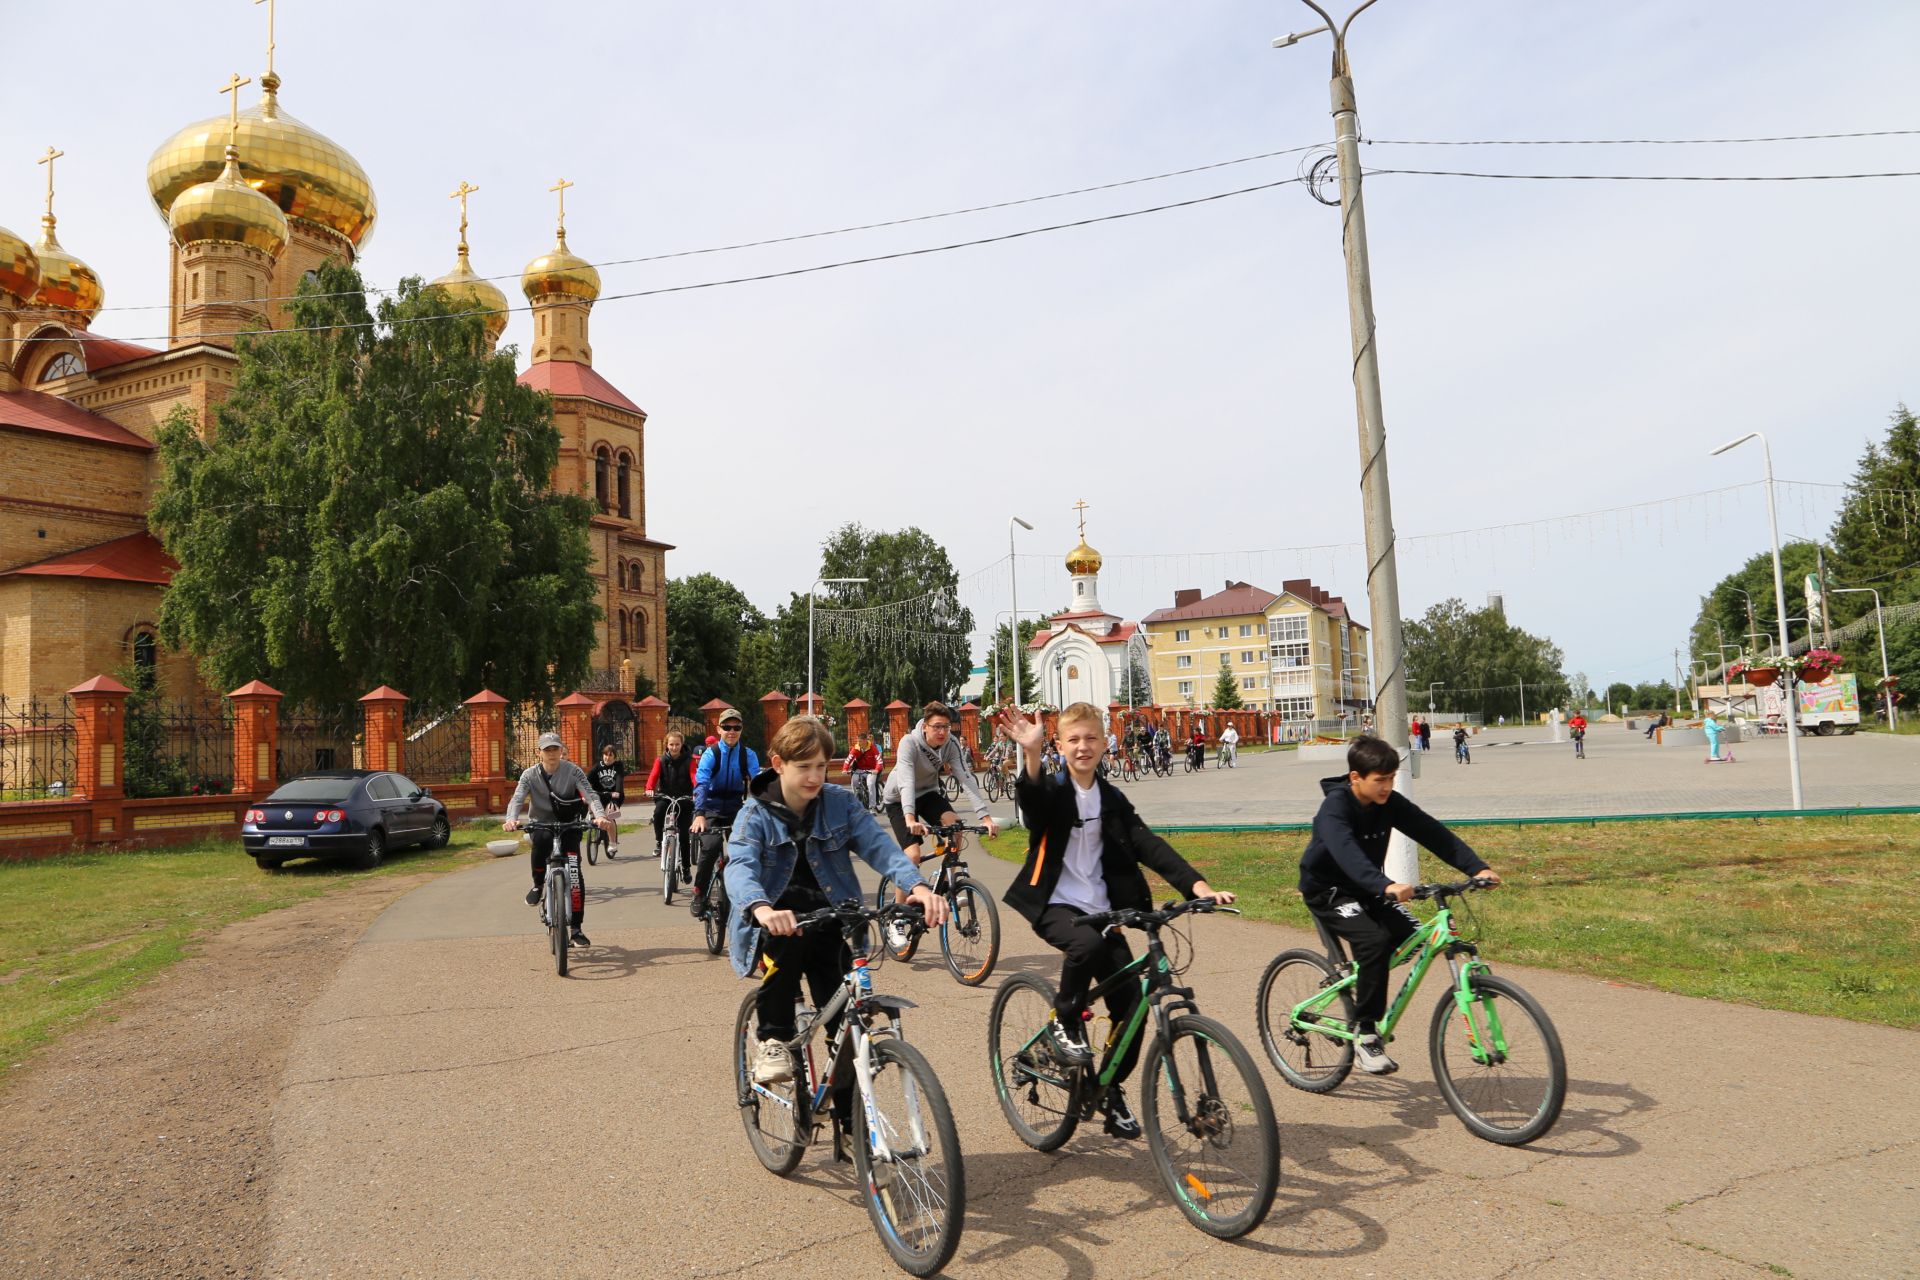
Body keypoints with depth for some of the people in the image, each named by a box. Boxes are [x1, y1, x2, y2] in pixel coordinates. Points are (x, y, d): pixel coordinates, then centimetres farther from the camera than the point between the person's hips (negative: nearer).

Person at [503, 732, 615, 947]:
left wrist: (600, 815, -40)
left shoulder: (572, 771, -10)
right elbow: (517, 799, -19)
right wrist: (511, 819, -42)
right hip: (540, 824, 0)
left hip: (568, 826, 0)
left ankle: (576, 928, -2)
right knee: (543, 839, -38)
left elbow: (590, 795, -20)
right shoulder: (530, 774, -6)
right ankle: (538, 885, -11)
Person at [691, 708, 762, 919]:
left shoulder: (748, 755, -4)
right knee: (711, 846, -26)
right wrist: (699, 814, -38)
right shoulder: (710, 754, -10)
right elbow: (701, 784, -23)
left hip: (736, 809, 2)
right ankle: (699, 895, -8)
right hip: (712, 809, -2)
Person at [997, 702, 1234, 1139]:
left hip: (1100, 909, 5)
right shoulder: (1052, 790, -4)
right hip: (1055, 905, -4)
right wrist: (1031, 754, -50)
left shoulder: (1112, 799, 9)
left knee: (1131, 1002, -3)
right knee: (1088, 943, -36)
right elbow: (1032, 800, -29)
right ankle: (1065, 1022, -8)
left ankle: (1112, 1091, 20)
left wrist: (1197, 884, -16)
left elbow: (1147, 844, -1)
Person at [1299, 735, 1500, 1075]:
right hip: (1326, 889, -7)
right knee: (1374, 940, -29)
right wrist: (1386, 887, -59)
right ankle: (1365, 1034, -16)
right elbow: (1346, 853, -44)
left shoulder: (1389, 803, -8)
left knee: (1414, 935, -13)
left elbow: (1433, 833, -13)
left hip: (1365, 889, 7)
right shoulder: (1335, 807, -27)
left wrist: (1477, 867, -26)